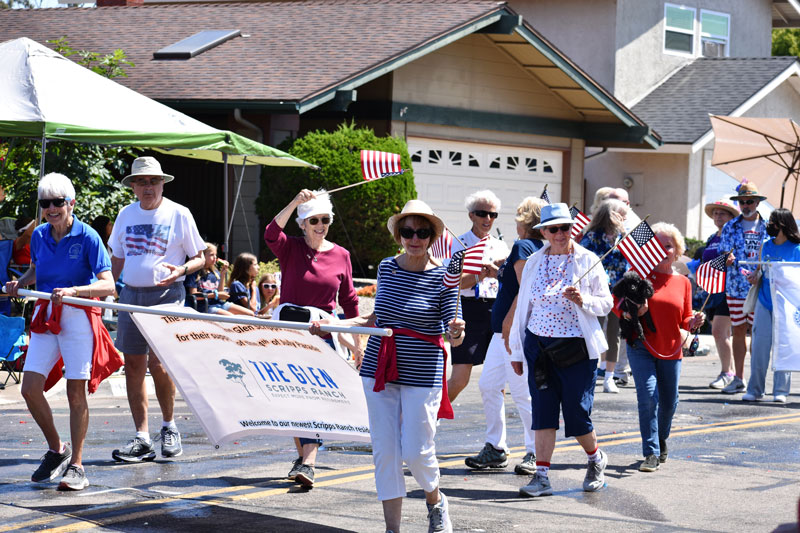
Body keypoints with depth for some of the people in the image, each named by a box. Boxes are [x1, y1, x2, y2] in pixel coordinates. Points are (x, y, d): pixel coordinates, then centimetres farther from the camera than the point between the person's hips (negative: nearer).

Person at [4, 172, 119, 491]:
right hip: (45, 316, 5)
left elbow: (108, 286, -14)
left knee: (76, 393, -2)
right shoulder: (39, 236, 7)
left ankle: (76, 466, 8)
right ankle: (56, 450, 20)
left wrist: (73, 290, -26)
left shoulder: (87, 237, -9)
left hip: (78, 316, -5)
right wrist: (19, 283, 7)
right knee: (30, 388, -1)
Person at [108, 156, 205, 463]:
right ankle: (142, 439, 6)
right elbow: (117, 259, 20)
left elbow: (200, 257, 3)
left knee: (157, 362, -14)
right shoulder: (126, 215, 12)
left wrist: (182, 270, -17)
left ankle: (169, 426, 9)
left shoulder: (178, 214, -1)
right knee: (133, 364, 2)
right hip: (131, 295, 5)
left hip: (166, 294, -5)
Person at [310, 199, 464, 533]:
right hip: (379, 369, 4)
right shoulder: (386, 267, 5)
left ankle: (435, 501, 27)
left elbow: (452, 338, -5)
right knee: (384, 451, 2)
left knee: (416, 452, -4)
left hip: (422, 374, -4)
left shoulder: (443, 278, -6)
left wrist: (456, 333, -28)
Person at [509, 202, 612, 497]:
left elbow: (606, 304, 0)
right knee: (543, 412, -1)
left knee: (577, 414, 0)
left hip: (577, 347, -3)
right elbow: (523, 306, 14)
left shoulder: (587, 261, -2)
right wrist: (516, 350, 13)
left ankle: (596, 458, 29)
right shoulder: (534, 262, 8)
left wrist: (583, 300, -21)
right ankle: (542, 476, 1)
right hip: (539, 345, 3)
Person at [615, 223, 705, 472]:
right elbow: (616, 304, -2)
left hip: (671, 350, 3)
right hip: (642, 347, -3)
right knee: (648, 396, -15)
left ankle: (661, 439, 41)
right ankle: (651, 454, -10)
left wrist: (693, 322, -9)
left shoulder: (683, 282, 8)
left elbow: (684, 320, 12)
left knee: (669, 402, 12)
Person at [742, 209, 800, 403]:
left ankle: (781, 391, 6)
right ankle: (755, 390, 8)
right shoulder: (766, 246, 10)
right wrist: (755, 274, 3)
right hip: (764, 302, 4)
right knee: (759, 346, 2)